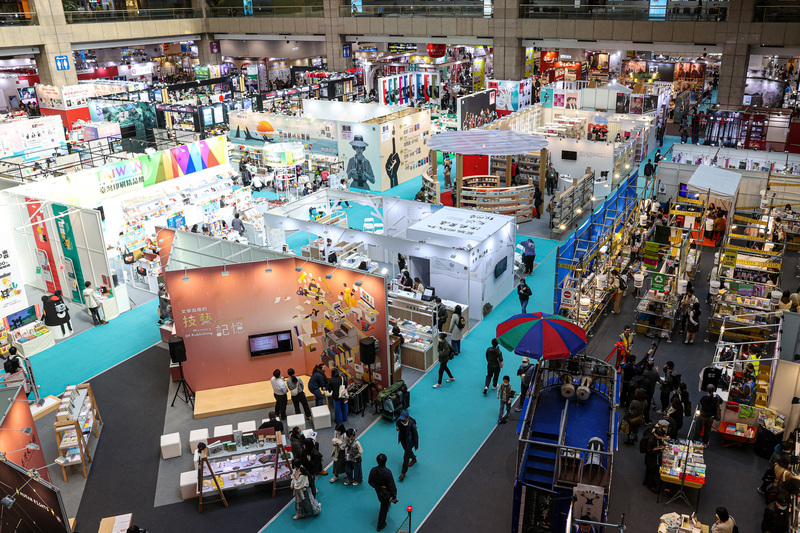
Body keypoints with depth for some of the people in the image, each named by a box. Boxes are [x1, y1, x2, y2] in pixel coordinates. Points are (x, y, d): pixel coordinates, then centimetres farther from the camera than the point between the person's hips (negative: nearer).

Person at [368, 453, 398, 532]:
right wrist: (394, 495, -12)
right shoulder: (387, 472, -36)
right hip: (386, 492, -4)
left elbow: (370, 481, -10)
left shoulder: (373, 470, -23)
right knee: (384, 508, 15)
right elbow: (391, 485, -24)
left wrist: (377, 487, -3)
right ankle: (380, 525, 27)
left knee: (383, 504, 35)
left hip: (378, 491, 4)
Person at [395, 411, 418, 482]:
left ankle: (403, 473, 22)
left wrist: (416, 445, -10)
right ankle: (414, 459, 63)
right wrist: (397, 427, -17)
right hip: (402, 440, 6)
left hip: (409, 442, -6)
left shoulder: (412, 424, -36)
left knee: (406, 457, 4)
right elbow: (397, 423, 6)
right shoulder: (399, 420, -22)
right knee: (408, 451, 31)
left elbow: (415, 435, -21)